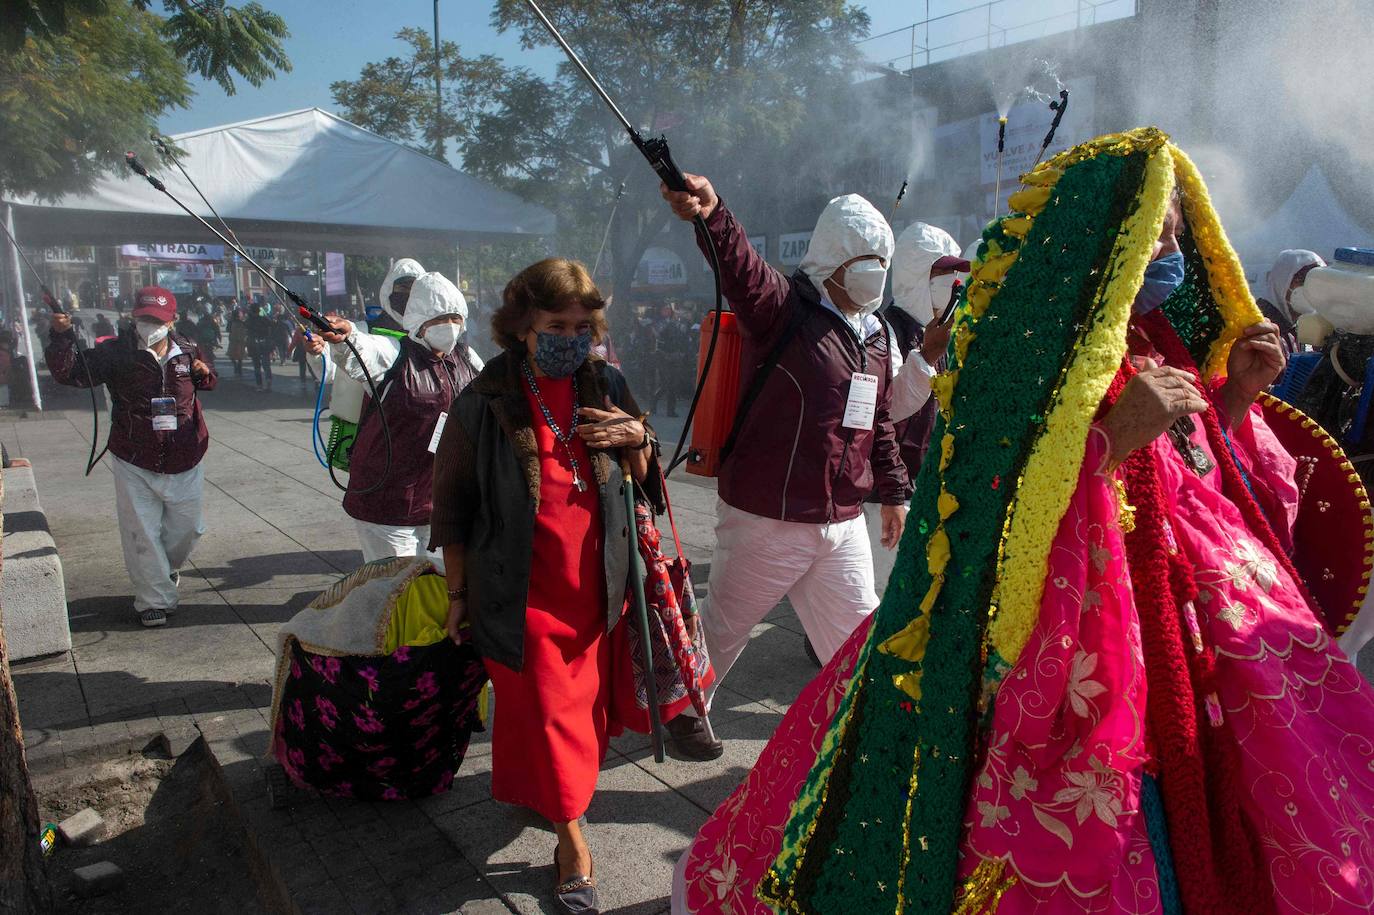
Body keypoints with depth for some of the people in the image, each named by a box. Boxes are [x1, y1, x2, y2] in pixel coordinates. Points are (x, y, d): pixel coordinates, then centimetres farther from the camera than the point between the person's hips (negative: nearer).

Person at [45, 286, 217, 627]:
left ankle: (168, 567, 47)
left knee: (187, 528, 16)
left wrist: (205, 374, -4)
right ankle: (154, 600, 17)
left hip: (184, 463, 3)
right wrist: (61, 336, -28)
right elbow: (68, 373, -13)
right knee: (142, 534, 3)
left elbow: (209, 382, 20)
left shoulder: (188, 351, 1)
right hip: (134, 463, -2)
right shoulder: (116, 353, -7)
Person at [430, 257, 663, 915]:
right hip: (524, 595, -3)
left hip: (597, 588, 4)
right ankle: (572, 841, 20)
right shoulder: (484, 404, -10)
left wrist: (637, 438, -11)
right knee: (545, 712, 2)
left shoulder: (607, 387, 0)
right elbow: (454, 507, -1)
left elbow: (641, 481, 11)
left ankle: (560, 790, 45)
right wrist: (458, 595, 1)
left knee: (587, 706, 16)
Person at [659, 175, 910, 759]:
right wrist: (711, 216, -55)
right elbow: (742, 269, -36)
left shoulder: (875, 335, 11)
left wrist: (894, 491, 20)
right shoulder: (783, 308, -13)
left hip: (843, 521, 6)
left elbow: (879, 423, 20)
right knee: (724, 626, 13)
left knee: (857, 632, 17)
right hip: (767, 519, -6)